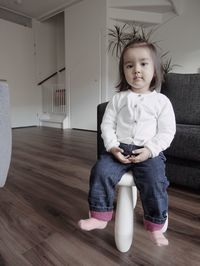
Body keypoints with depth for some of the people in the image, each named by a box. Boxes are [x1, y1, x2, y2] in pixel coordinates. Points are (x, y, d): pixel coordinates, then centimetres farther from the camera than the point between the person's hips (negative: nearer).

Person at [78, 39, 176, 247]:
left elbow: (167, 132, 0)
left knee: (154, 182, -23)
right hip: (118, 149, 2)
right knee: (101, 171, -20)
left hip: (149, 152, -1)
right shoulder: (118, 98, 8)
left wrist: (150, 150, -14)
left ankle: (155, 226, 4)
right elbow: (107, 125, 5)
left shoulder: (161, 101, 4)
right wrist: (112, 147, -11)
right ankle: (100, 216, 0)